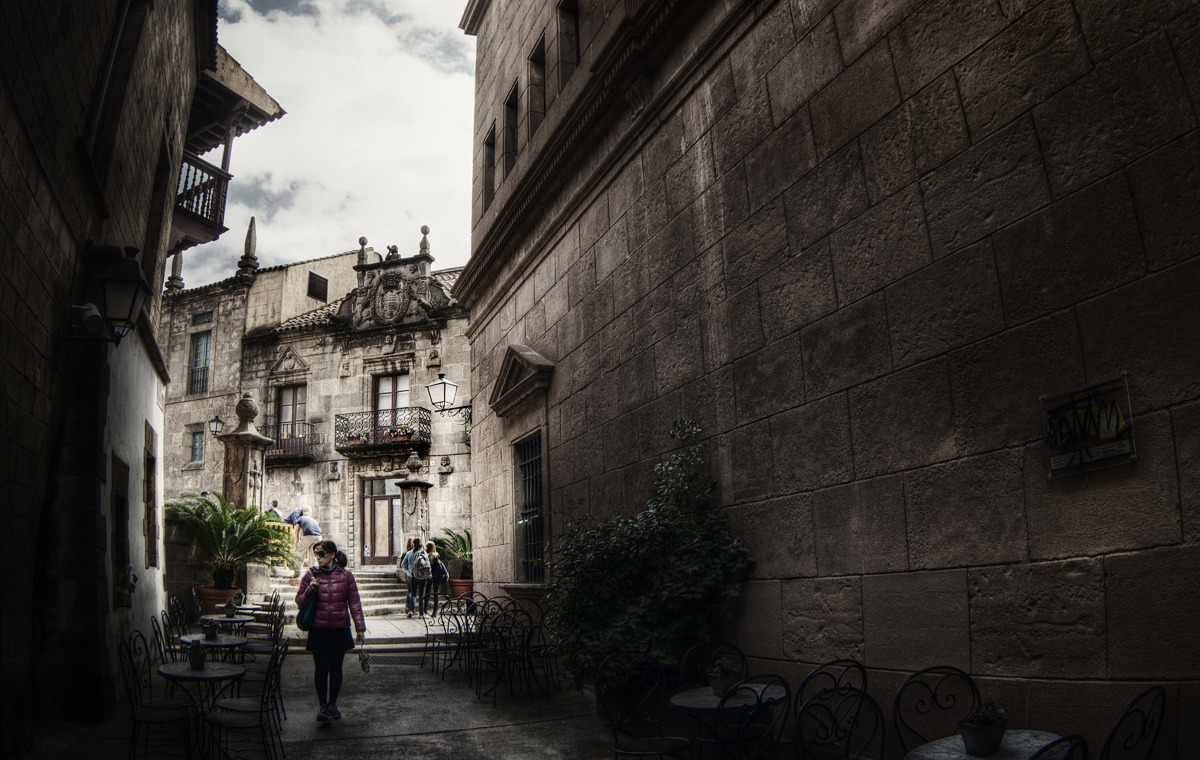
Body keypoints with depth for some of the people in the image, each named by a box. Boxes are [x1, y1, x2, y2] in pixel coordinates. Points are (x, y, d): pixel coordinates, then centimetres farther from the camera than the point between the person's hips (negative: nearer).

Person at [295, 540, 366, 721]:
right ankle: (323, 706, 14)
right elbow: (299, 601, 5)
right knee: (321, 669, 1)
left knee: (336, 668, 9)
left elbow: (354, 603, 4)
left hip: (340, 630, 0)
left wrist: (360, 628, 2)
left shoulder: (345, 575, 0)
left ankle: (333, 703, 25)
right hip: (318, 630, 0)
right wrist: (310, 589, -14)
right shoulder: (311, 575, 1)